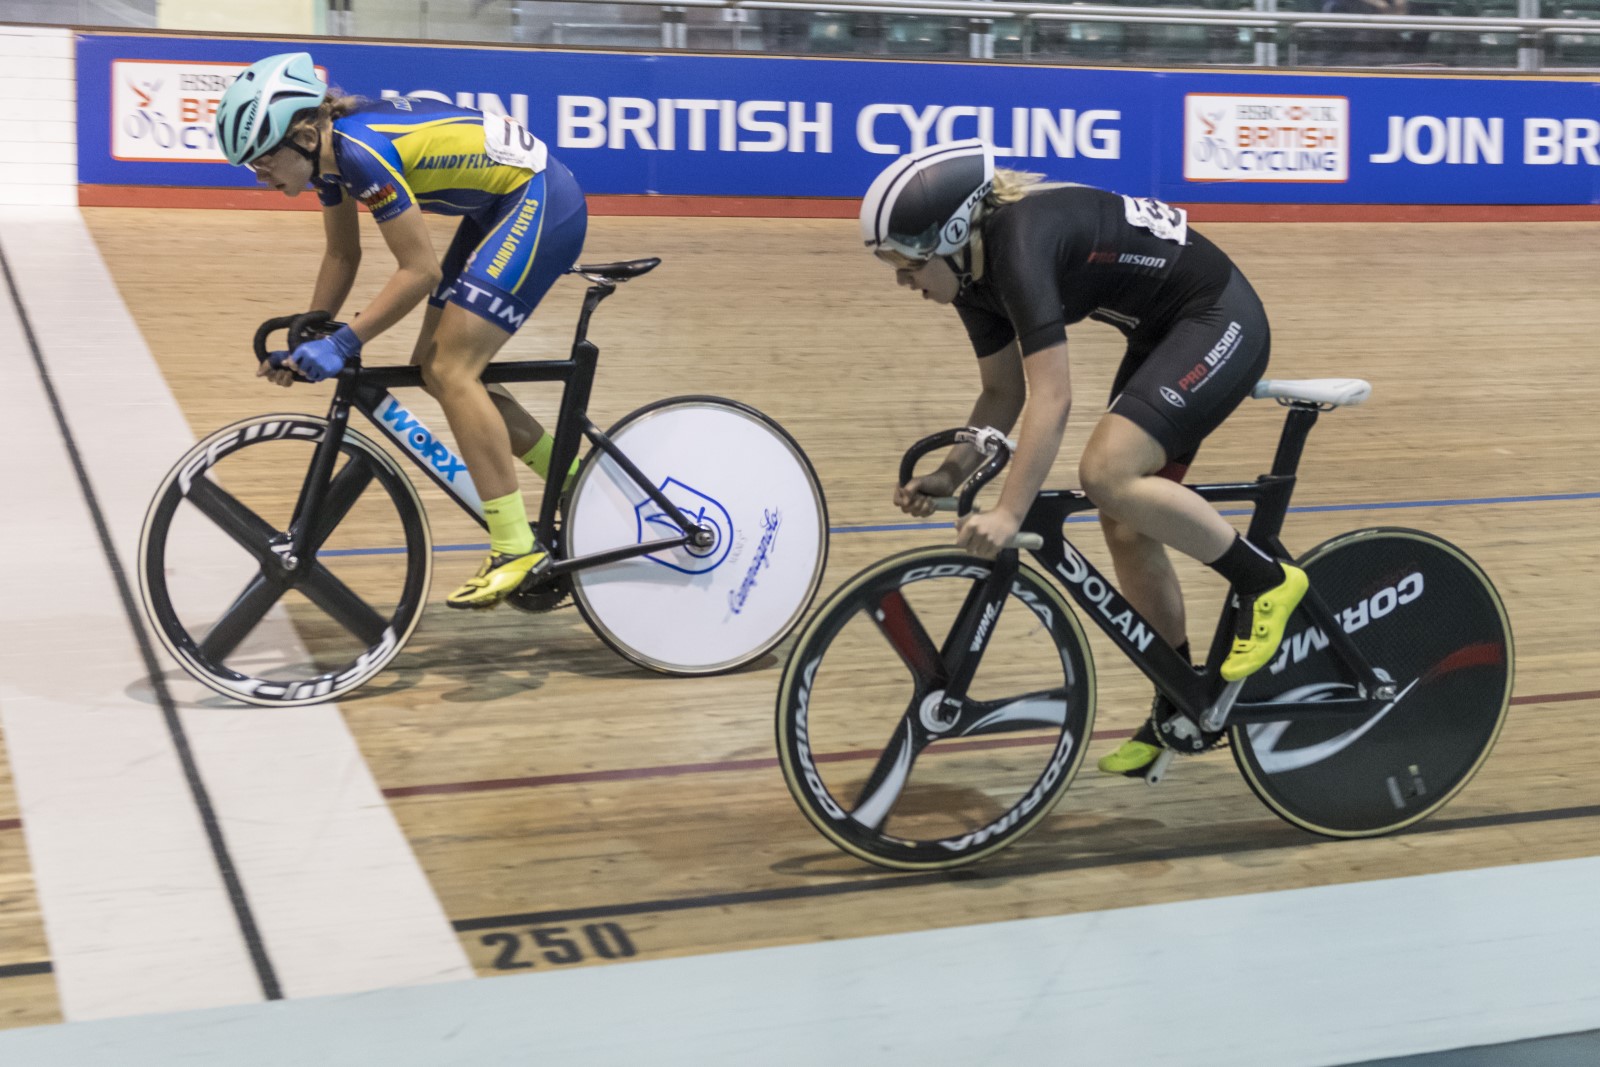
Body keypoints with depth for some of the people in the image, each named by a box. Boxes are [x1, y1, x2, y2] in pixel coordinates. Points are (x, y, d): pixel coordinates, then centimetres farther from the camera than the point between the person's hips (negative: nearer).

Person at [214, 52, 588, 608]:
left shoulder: (363, 150, -26)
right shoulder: (328, 149, 1)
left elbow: (421, 271, -24)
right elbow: (342, 256, 13)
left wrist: (341, 343, -22)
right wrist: (307, 342, 8)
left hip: (541, 205, -10)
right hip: (499, 207, 10)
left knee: (450, 370, -14)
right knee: (432, 369, 8)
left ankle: (516, 546, -11)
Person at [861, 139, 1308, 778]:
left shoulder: (1021, 244, -28)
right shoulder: (974, 272, -1)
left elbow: (1051, 397, -34)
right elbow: (1004, 393, 9)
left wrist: (1008, 515, -38)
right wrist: (951, 474, -5)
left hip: (1219, 321, -10)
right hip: (1162, 335, 10)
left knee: (1106, 473, -26)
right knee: (1127, 528, 5)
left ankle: (1265, 582, -8)